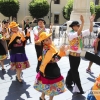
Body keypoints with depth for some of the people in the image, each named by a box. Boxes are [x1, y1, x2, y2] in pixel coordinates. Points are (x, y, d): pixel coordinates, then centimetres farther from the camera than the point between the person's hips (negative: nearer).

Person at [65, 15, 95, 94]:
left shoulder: (81, 33, 4)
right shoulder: (70, 34, -16)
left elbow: (90, 30, 0)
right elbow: (78, 34, -36)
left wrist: (91, 22, -13)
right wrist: (83, 22, -39)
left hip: (78, 55, 7)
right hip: (73, 55, -7)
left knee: (73, 70, 20)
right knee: (75, 72, -1)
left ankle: (68, 83, 37)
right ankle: (78, 89, 4)